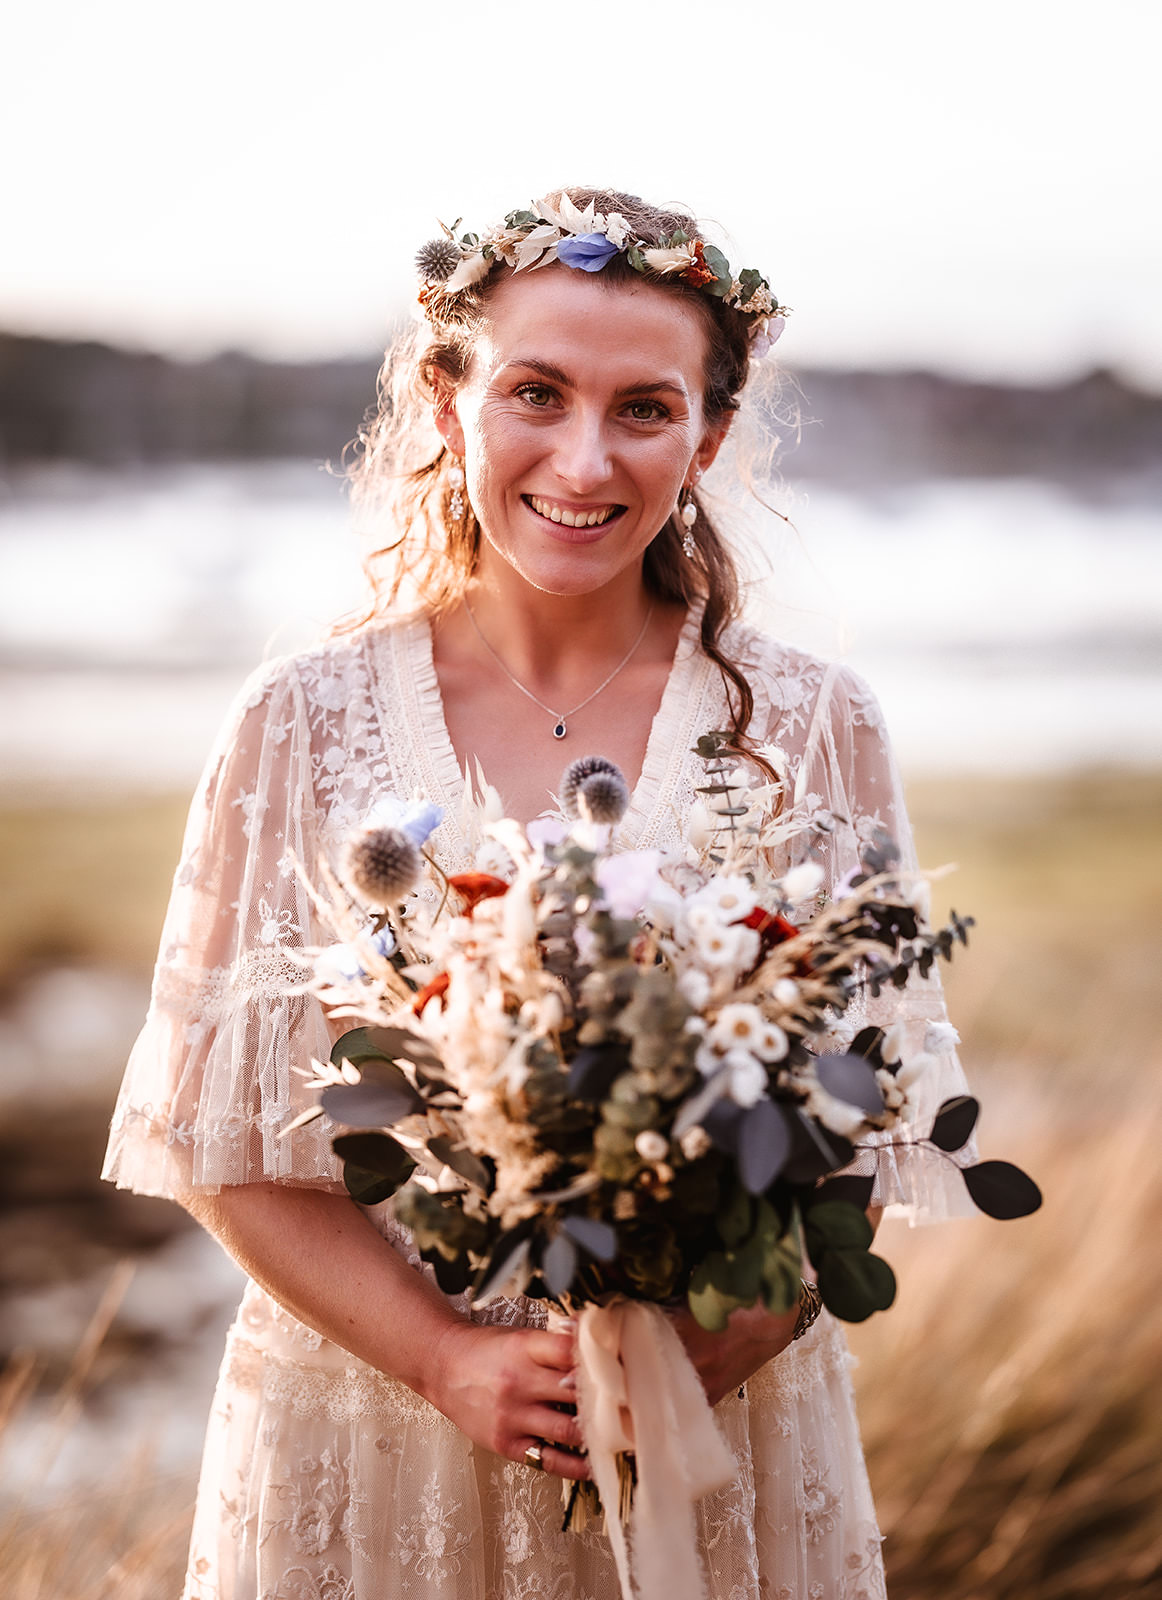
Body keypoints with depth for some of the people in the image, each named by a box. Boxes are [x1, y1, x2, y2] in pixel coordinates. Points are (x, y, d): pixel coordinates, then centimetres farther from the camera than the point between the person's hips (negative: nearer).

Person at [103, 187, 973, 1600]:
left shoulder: (811, 730, -4)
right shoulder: (305, 724, -6)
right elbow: (223, 1138, -5)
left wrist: (702, 1355, -18)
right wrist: (449, 1359, -17)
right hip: (371, 1441, 0)